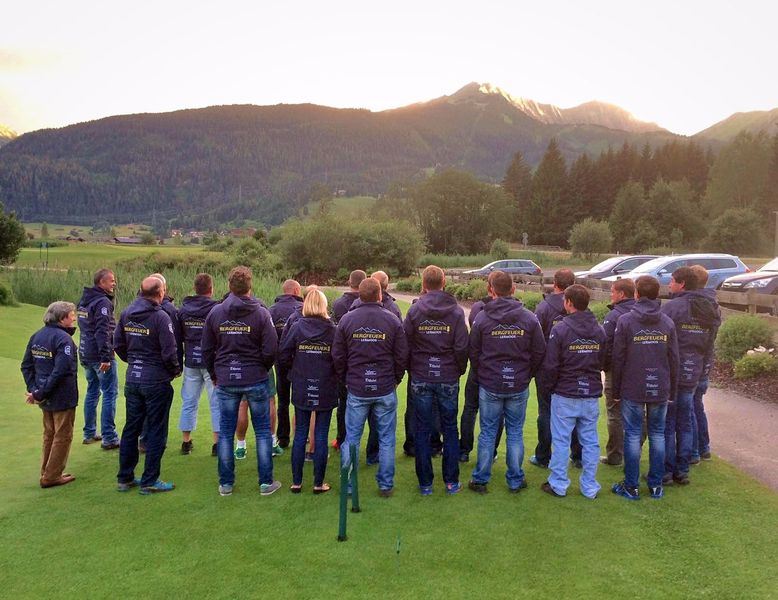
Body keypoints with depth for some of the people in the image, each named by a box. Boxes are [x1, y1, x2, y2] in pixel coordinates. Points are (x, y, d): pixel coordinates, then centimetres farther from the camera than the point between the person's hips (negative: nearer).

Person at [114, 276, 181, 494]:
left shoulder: (127, 313, 3)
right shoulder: (160, 317, -18)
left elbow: (118, 344, 10)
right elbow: (169, 352, -19)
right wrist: (175, 370, -1)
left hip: (132, 379, 7)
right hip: (156, 380, -7)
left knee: (131, 428, 16)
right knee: (156, 431, 4)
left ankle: (124, 478, 26)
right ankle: (150, 481, 10)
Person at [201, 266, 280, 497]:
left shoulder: (215, 313, -1)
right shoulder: (261, 313, -10)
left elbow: (207, 350, 4)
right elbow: (270, 350, -11)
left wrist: (214, 374, 18)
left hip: (225, 381, 2)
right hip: (255, 380, -2)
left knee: (225, 431, 12)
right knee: (262, 430, 9)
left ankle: (225, 483, 19)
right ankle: (266, 482, 14)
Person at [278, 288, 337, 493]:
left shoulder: (296, 327, -6)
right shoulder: (332, 329, -10)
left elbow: (283, 356, -7)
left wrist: (294, 371, 10)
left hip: (301, 390, 2)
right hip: (326, 390, -1)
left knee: (300, 434, 12)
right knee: (321, 436, 7)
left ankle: (296, 482, 18)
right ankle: (318, 483, 14)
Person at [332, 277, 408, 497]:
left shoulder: (347, 319, -2)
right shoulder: (392, 320, -5)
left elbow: (337, 356, 2)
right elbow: (402, 355, -1)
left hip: (356, 390, 1)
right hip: (385, 390, 0)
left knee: (352, 439, 11)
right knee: (386, 439, 11)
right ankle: (386, 485, 18)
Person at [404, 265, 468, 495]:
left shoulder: (415, 310, -6)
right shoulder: (456, 311, -6)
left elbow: (405, 345, -4)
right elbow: (462, 347, -7)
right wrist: (460, 370, 9)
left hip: (421, 379, 0)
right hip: (448, 379, 0)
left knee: (423, 430, 9)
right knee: (449, 428, 13)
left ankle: (425, 483, 14)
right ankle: (451, 481, 17)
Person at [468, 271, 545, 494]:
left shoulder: (482, 318, -8)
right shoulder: (529, 318, -5)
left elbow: (473, 353, -2)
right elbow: (539, 352, -1)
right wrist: (527, 375, 13)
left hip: (489, 386, -1)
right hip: (519, 387, 1)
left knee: (487, 432, 10)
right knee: (515, 432, 13)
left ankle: (480, 479, 19)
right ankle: (515, 480, 22)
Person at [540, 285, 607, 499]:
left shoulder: (560, 329, -14)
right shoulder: (599, 331, 2)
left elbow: (550, 365, -12)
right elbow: (603, 362, 8)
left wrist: (548, 387, 3)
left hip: (565, 395, -4)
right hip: (592, 395, 4)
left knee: (561, 441, 6)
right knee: (590, 442, 11)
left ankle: (558, 485, 14)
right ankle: (590, 487, 19)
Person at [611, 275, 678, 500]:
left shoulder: (625, 321, -7)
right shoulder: (667, 322, 2)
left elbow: (617, 358, -6)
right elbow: (674, 360, 6)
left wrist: (616, 390, 3)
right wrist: (672, 391, 14)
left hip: (632, 389, -3)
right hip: (660, 389, 3)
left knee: (632, 435, 4)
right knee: (657, 434, 12)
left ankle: (631, 486, 9)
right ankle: (656, 485, 18)